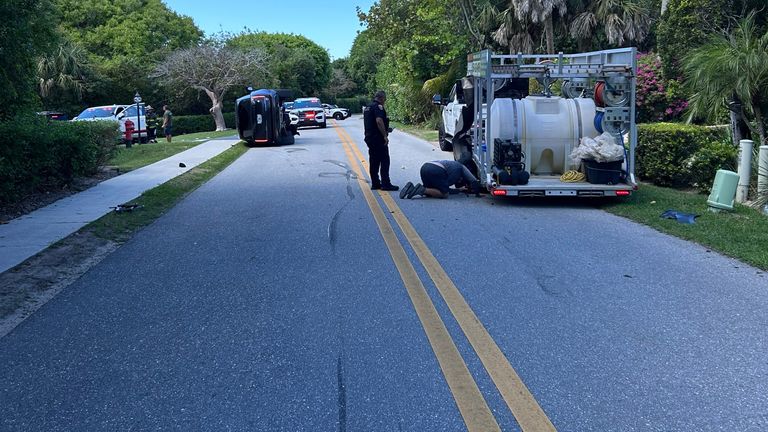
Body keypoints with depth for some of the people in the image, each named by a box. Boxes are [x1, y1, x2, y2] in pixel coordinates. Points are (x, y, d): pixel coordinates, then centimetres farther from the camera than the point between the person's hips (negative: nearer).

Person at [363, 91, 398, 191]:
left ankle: (375, 183, 14)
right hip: (378, 138, -9)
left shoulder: (367, 107, 18)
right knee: (385, 161, -5)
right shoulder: (378, 106, -12)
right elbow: (379, 121, -26)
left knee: (374, 162, 12)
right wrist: (385, 135, -23)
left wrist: (385, 130, 24)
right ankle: (386, 184, -6)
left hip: (369, 137, 9)